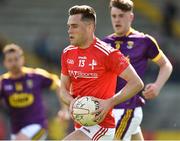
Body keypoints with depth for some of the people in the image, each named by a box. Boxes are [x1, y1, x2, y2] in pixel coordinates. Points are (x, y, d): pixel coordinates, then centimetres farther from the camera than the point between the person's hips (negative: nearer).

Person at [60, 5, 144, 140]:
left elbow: (137, 83, -14)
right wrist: (71, 102, -8)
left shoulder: (107, 53, -14)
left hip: (100, 125, -8)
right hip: (80, 124, 8)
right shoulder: (67, 53, 6)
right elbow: (64, 89, 15)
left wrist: (109, 103, -22)